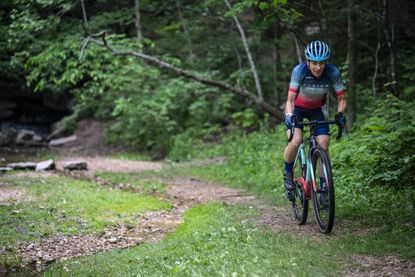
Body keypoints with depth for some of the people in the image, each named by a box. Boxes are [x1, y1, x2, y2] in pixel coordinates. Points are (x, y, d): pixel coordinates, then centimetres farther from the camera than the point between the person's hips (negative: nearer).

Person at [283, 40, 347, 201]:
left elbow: (341, 99, -17)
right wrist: (290, 116, -47)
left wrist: (340, 113, -36)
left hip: (316, 109, 2)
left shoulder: (333, 73, -27)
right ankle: (288, 174, 3)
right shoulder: (299, 71, -31)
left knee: (323, 145, -14)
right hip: (297, 108, -2)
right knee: (296, 141, -25)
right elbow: (290, 100, -28)